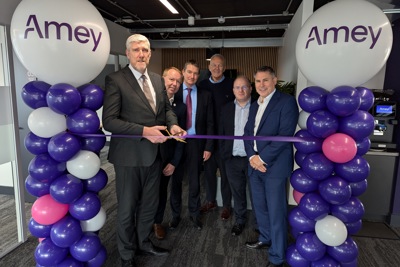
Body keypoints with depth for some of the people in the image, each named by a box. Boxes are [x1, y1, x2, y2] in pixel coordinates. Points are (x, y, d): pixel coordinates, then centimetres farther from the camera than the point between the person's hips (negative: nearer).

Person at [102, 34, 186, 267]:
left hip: (154, 153, 6)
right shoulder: (115, 80, -12)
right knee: (127, 208, 13)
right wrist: (144, 131, -25)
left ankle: (144, 242, 46)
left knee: (150, 204, 21)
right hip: (129, 155, -6)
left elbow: (167, 107, 14)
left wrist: (172, 124, -8)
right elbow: (109, 120, -18)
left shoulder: (158, 79, 8)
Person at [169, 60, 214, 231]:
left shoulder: (205, 95, 2)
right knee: (176, 180, 12)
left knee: (194, 181, 12)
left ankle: (194, 214, 31)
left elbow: (210, 123, 2)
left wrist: (208, 146, -3)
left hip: (196, 142, 1)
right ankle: (175, 214, 31)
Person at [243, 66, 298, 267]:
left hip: (275, 166, -7)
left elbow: (285, 135, -17)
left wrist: (263, 158, -16)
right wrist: (252, 157, -6)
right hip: (255, 164, 7)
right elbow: (248, 133, 12)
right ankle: (265, 238, 41)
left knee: (276, 212, 2)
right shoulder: (254, 105, 16)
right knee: (260, 207, 19)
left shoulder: (286, 101, -8)